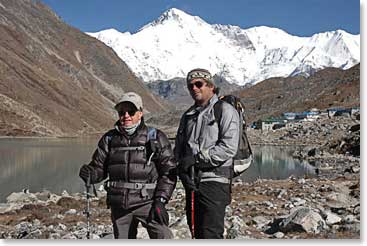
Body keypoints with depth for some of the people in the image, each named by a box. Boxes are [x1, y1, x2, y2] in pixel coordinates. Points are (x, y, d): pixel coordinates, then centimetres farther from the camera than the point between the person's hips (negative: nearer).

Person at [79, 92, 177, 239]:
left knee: (163, 238, -19)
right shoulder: (109, 138, 9)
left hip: (147, 202, -3)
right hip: (119, 205, 4)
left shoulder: (155, 138, 1)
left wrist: (160, 200, -11)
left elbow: (168, 172, -2)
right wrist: (89, 174, -13)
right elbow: (99, 167, 11)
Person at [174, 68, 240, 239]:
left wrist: (197, 158, -17)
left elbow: (228, 147, -15)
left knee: (211, 235, -11)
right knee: (198, 233, 14)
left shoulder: (225, 111, -4)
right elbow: (179, 149, 16)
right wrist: (182, 168, -3)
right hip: (192, 182, 7)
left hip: (215, 180, -7)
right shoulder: (188, 115, 17)